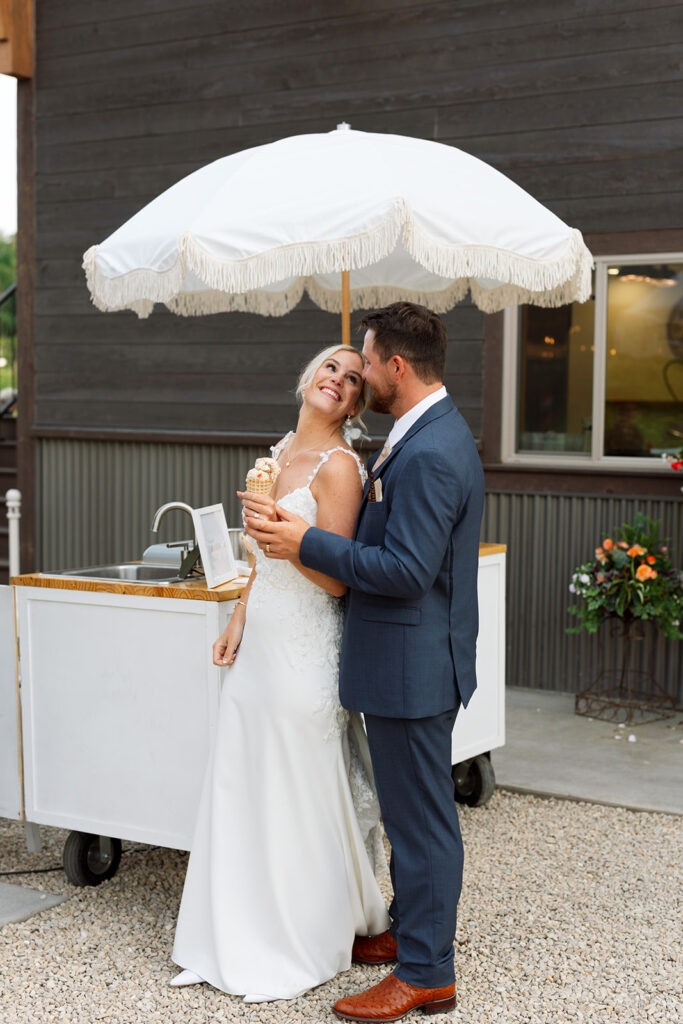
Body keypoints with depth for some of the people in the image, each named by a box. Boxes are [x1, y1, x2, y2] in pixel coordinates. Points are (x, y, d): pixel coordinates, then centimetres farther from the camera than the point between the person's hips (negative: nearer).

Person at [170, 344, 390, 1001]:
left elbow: (336, 578, -17)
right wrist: (238, 620, 17)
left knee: (298, 799, 3)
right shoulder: (281, 451, 11)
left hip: (303, 649, -8)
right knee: (242, 790, 14)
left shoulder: (339, 466, -14)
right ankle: (240, 940, 29)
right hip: (259, 644, 8)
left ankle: (300, 950, 20)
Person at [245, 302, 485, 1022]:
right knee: (411, 810, 21)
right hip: (411, 662, 11)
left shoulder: (430, 455, -23)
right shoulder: (430, 435, 11)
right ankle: (410, 930, 36)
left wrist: (306, 544, -19)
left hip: (412, 667, -11)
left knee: (422, 815, 1)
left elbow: (407, 569, -25)